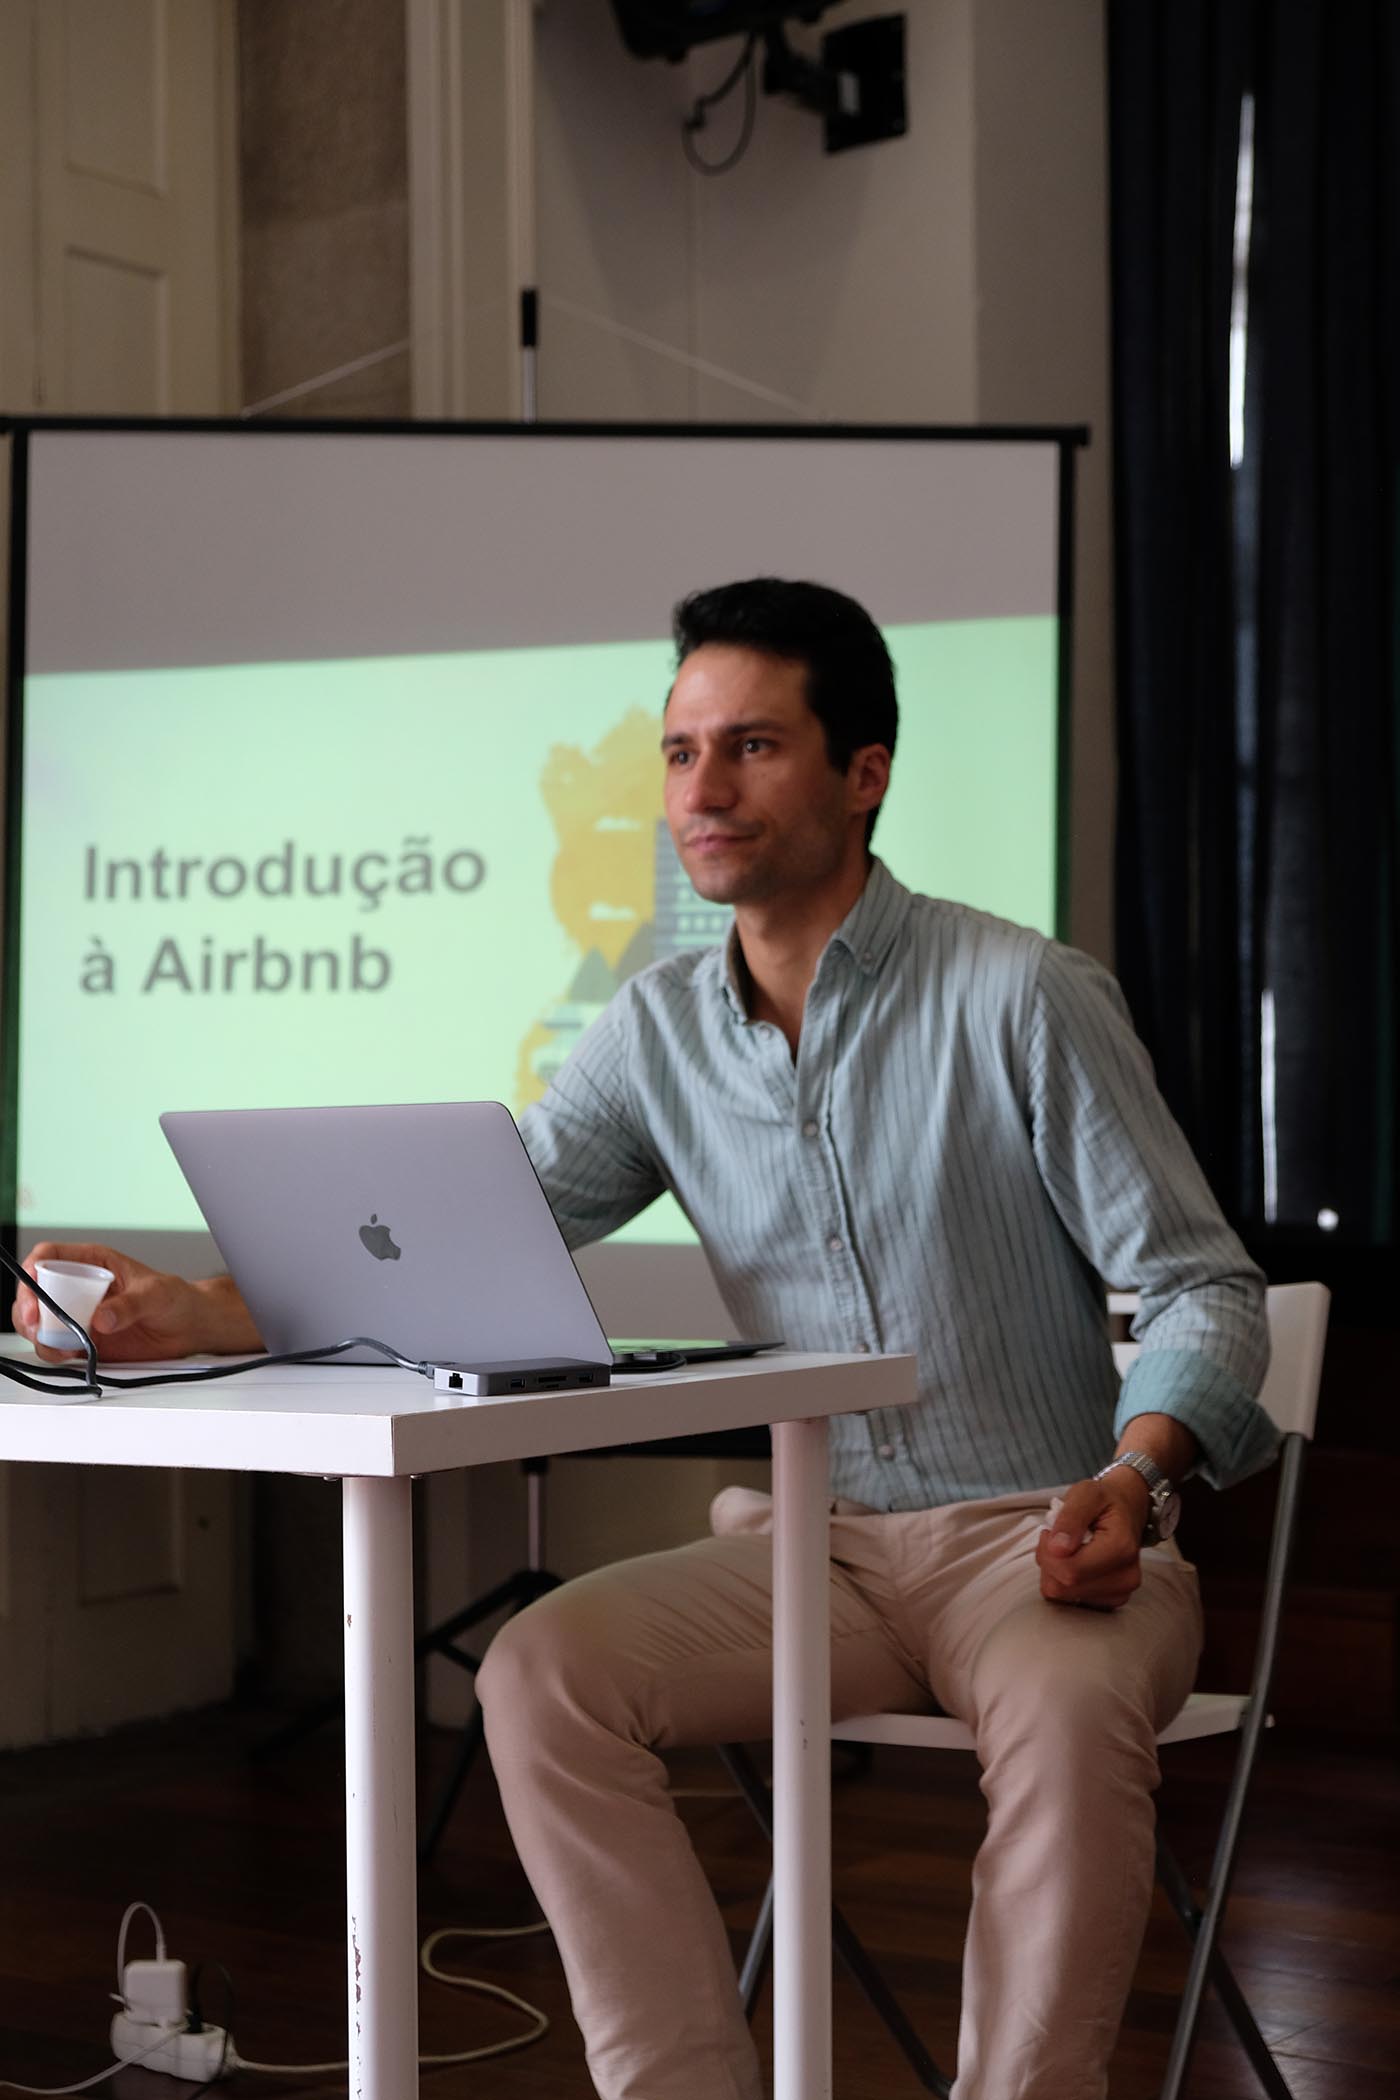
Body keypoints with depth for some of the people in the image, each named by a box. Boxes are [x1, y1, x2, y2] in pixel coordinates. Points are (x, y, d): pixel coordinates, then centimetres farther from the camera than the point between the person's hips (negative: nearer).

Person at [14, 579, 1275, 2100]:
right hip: (814, 1544, 4)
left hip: (1047, 1539, -4)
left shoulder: (1020, 997, -8)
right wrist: (204, 1315, -13)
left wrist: (1131, 1478, -25)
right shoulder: (657, 1032, 7)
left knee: (1064, 1707, -36)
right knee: (538, 1671, -20)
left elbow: (1204, 1291, -5)